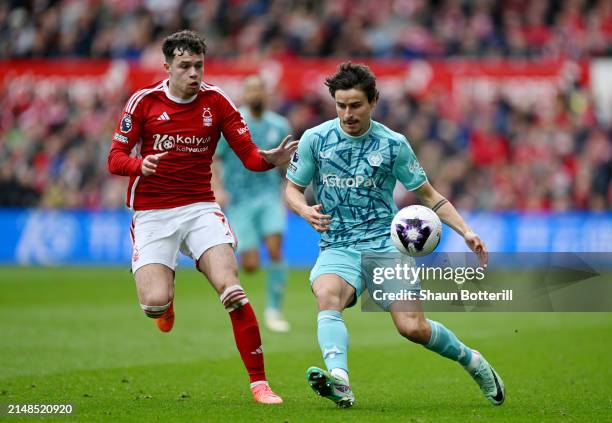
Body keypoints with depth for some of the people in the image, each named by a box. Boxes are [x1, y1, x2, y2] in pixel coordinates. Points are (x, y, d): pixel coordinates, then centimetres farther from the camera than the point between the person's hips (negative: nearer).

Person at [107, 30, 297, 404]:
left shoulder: (216, 101, 0)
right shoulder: (144, 101, -3)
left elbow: (249, 155, -1)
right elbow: (115, 159, -2)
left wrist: (271, 158, -24)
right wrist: (141, 165, -25)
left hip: (200, 207, 1)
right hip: (151, 213, -1)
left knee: (231, 288, -19)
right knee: (155, 303, -16)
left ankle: (259, 383, -13)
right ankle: (166, 291, 25)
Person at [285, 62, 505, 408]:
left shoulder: (393, 144, 0)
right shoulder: (315, 140, 1)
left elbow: (428, 194, 10)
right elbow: (292, 188, 12)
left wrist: (465, 231, -1)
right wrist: (305, 210, -11)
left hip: (385, 243, -1)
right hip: (337, 247, 1)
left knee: (412, 327, -15)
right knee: (327, 296, -34)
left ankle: (472, 361, 14)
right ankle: (339, 381, -52)